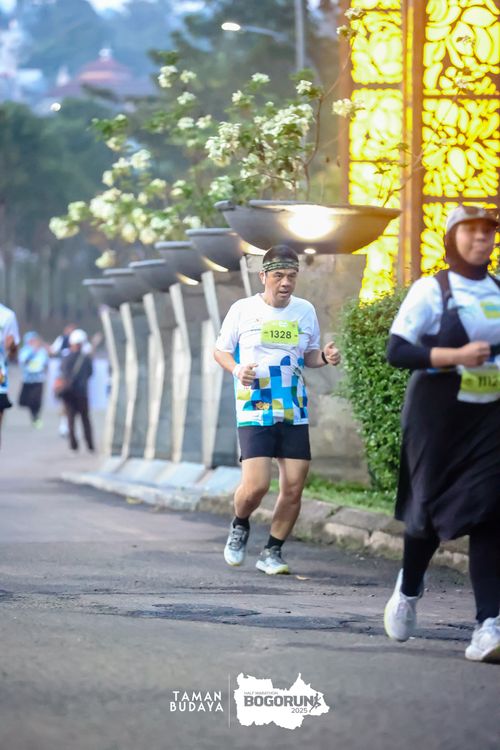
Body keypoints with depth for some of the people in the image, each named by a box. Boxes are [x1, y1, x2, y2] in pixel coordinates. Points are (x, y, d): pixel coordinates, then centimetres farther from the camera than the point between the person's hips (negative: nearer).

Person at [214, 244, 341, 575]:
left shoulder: (305, 310, 9)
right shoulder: (243, 309, -1)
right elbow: (221, 350, 9)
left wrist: (325, 357, -2)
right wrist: (237, 369, -12)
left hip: (294, 413, 4)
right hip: (254, 411, -4)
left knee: (294, 488, -2)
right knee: (256, 485, -15)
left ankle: (272, 551, 16)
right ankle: (240, 526, 17)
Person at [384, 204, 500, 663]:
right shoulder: (431, 291, -5)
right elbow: (396, 350, -11)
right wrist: (455, 356, -22)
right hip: (439, 415, -3)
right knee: (431, 508, 6)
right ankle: (409, 590, 36)